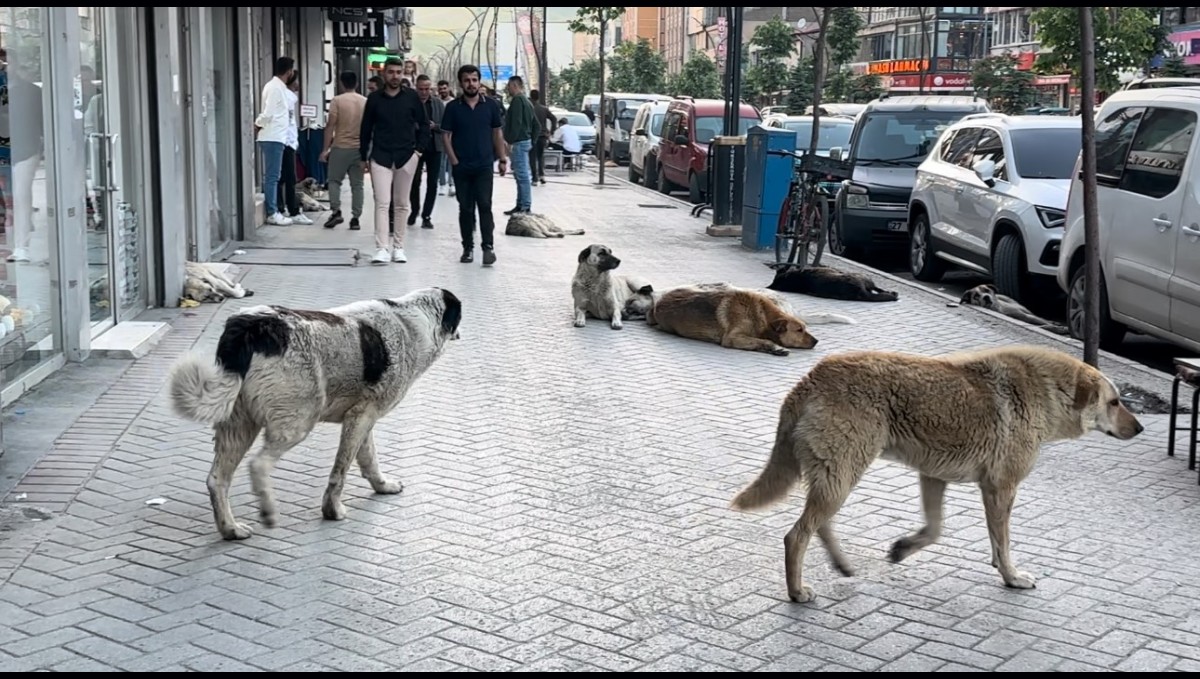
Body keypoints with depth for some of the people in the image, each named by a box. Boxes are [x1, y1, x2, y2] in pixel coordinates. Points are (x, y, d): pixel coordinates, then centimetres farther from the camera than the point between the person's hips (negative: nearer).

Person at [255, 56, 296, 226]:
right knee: (272, 177, -6)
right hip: (273, 138, -10)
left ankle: (272, 211, 17)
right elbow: (268, 113, -17)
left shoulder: (278, 87, 16)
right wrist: (258, 125, -2)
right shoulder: (275, 87, -14)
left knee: (271, 177, 12)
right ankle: (272, 213, -3)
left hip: (276, 138, 10)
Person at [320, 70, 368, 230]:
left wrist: (326, 148, -5)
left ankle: (336, 211, -2)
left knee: (334, 180, 10)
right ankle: (355, 218, 5)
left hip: (341, 147, -3)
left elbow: (330, 125, -10)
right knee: (357, 184, 6)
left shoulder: (337, 100, -7)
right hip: (360, 148, 3)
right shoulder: (365, 101, 5)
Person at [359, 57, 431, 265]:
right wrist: (364, 157, 7)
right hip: (380, 156, -1)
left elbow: (423, 125, 9)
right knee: (382, 203, -9)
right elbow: (365, 129, 9)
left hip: (406, 156, 1)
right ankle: (381, 249, -14)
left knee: (401, 204, 7)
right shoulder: (374, 98, 3)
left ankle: (398, 247, 16)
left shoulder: (412, 97, 2)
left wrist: (419, 149, -1)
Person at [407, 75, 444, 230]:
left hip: (434, 148, 2)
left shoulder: (438, 104, 3)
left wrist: (434, 126, -16)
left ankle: (426, 216, 10)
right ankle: (414, 211, 26)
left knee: (432, 183, 2)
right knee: (415, 181, 6)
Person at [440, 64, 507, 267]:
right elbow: (446, 136, 2)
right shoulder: (453, 107, 1)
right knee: (465, 208, 7)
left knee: (484, 206, -10)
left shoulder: (491, 106, 4)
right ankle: (468, 248, 14)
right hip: (461, 167, 1)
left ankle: (488, 246, -9)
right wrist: (454, 160, -6)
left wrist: (502, 159, 4)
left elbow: (497, 134, 9)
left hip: (484, 166, -1)